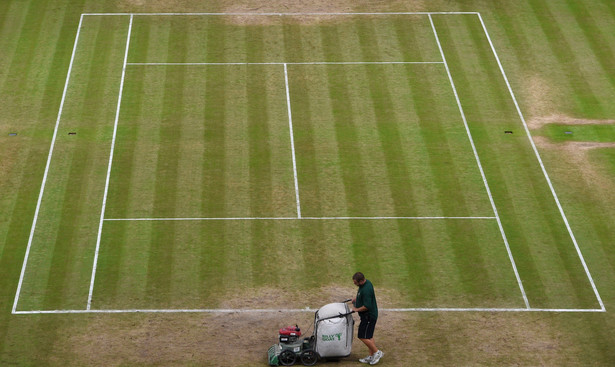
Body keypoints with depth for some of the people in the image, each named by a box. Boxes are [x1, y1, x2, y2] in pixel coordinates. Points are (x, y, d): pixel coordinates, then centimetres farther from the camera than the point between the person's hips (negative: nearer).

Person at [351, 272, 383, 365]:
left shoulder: (366, 290, -30)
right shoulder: (366, 282, 2)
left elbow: (367, 306, -30)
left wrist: (357, 309, -16)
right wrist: (356, 298, 14)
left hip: (369, 316, -10)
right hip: (368, 315, 10)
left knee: (363, 336, -4)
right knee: (368, 336, 17)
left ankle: (377, 352, 8)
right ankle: (371, 356, 25)